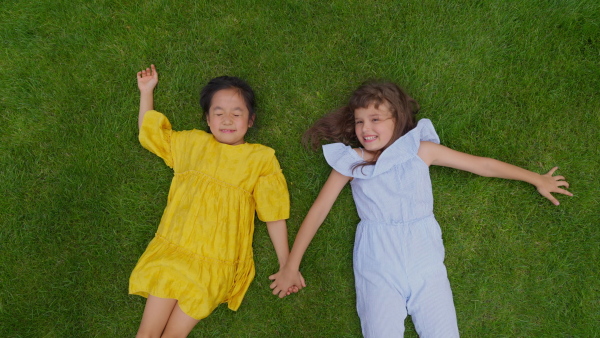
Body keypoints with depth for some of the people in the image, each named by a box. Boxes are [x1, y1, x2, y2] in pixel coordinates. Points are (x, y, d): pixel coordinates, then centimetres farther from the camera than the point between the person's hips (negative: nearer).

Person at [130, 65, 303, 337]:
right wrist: (146, 91, 24)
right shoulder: (192, 143, 14)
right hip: (171, 253, 3)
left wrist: (286, 266, 6)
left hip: (215, 266, -2)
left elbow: (274, 215, 5)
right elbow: (149, 132, 28)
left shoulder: (261, 158, 5)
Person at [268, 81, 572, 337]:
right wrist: (291, 267, 4)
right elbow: (318, 210, 5)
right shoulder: (350, 161, 4)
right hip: (377, 263, -1)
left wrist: (537, 179, 19)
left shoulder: (420, 149, 5)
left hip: (423, 256, 1)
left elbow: (482, 165, 13)